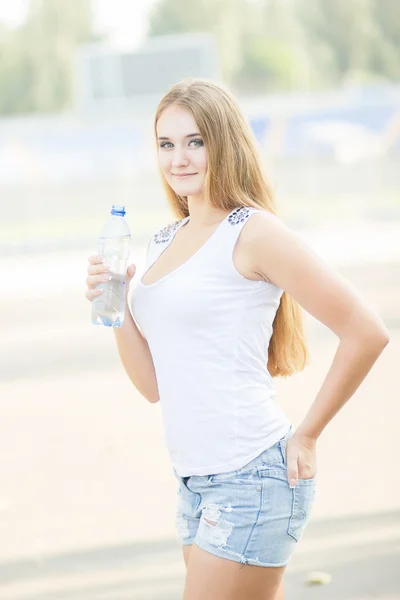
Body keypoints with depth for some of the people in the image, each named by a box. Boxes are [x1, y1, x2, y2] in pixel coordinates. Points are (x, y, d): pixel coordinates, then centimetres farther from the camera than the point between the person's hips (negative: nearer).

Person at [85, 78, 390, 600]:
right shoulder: (166, 243, 14)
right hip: (195, 481, 8)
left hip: (251, 479, -8)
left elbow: (367, 333, -11)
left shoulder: (253, 233, -9)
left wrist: (306, 437, -7)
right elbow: (153, 384, 15)